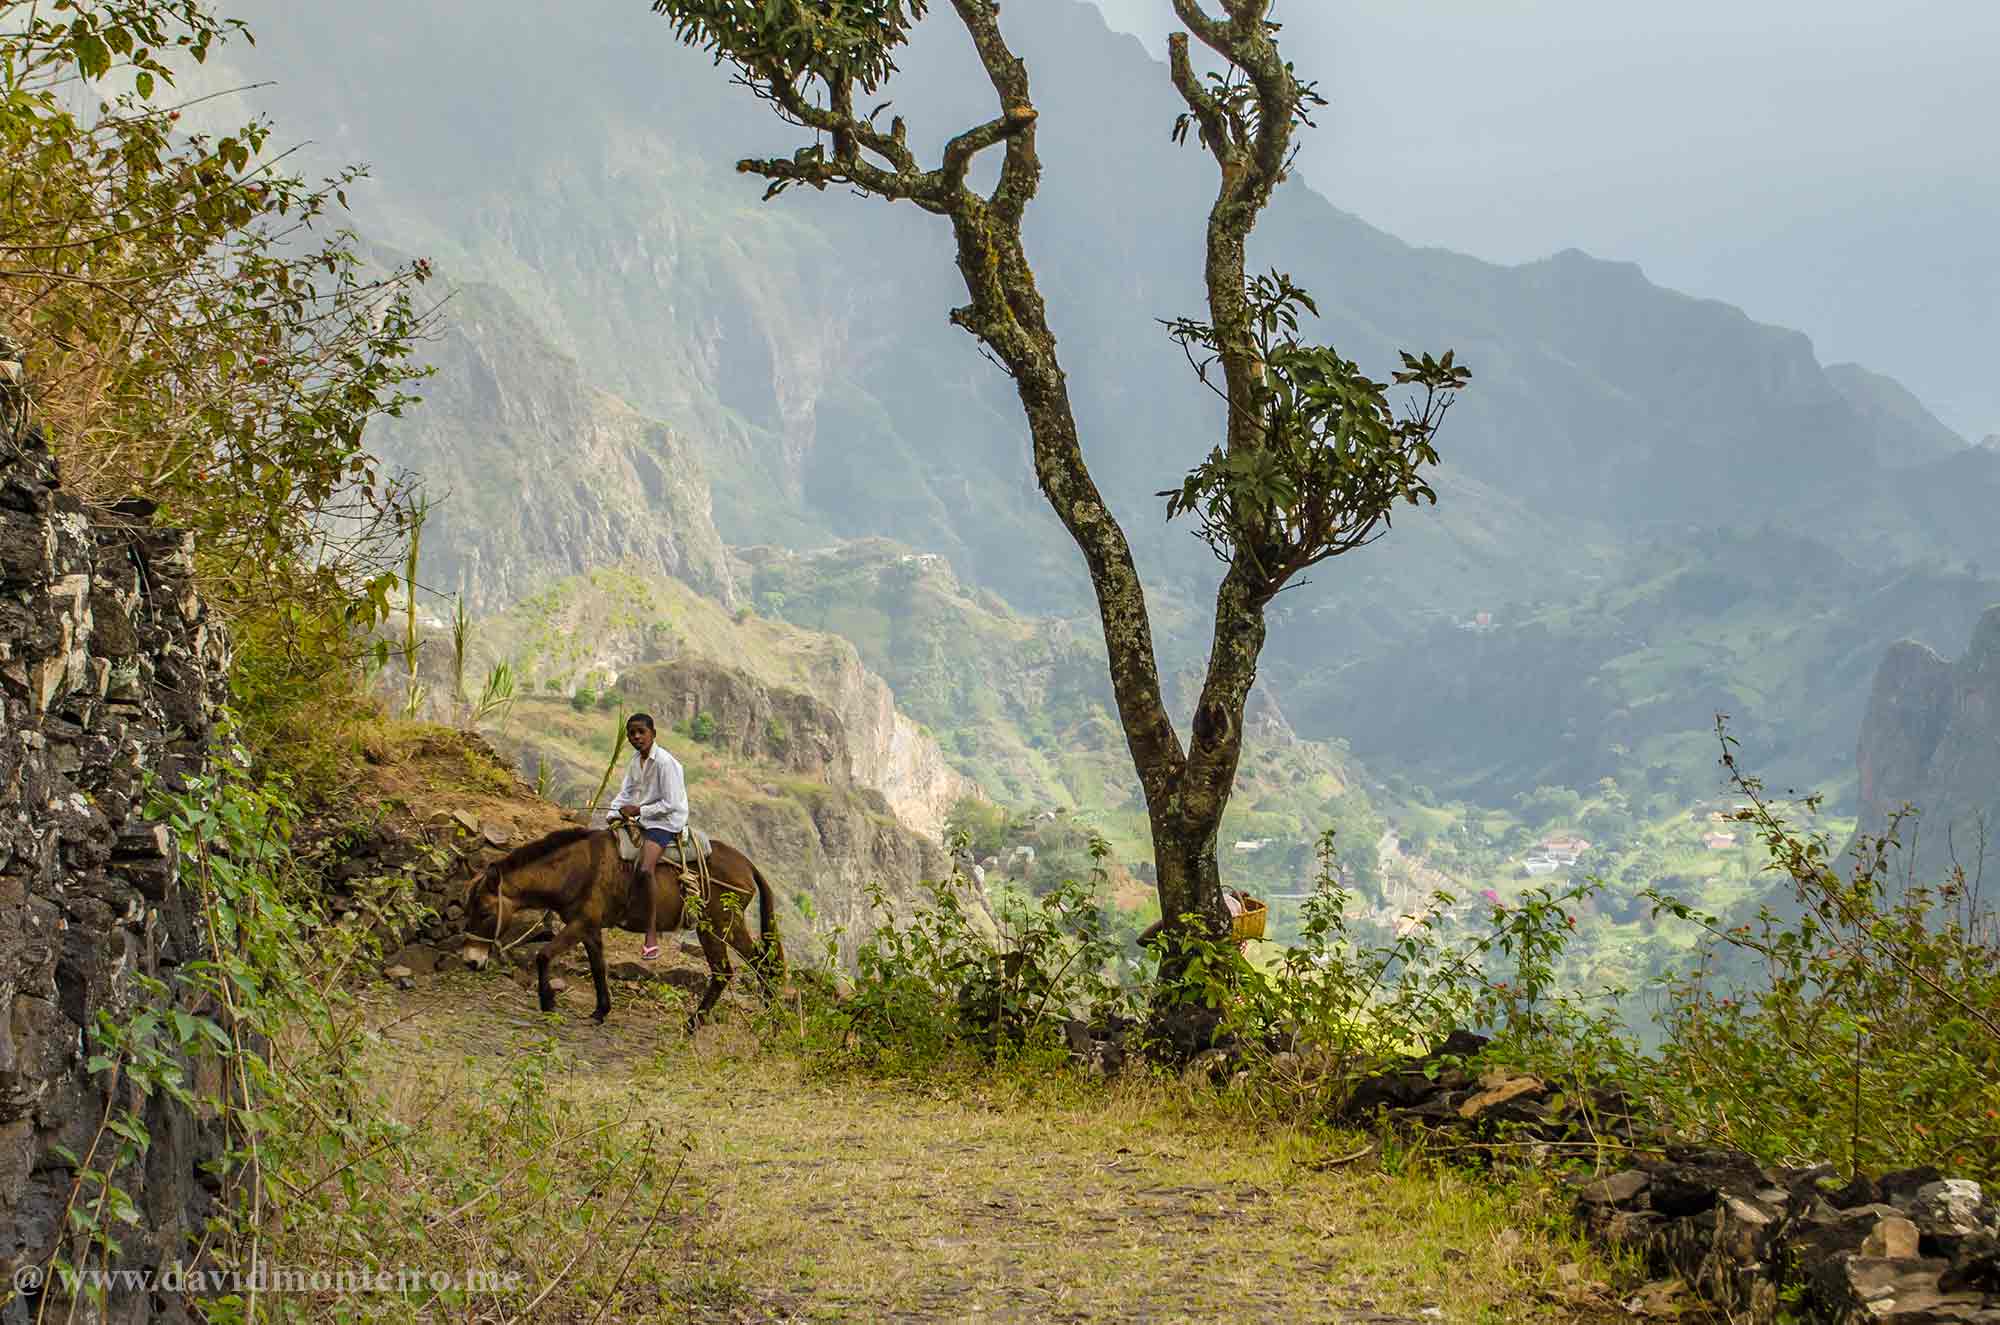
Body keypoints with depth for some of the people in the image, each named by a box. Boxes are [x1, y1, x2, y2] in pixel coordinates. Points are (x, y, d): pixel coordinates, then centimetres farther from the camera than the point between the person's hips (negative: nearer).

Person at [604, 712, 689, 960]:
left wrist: (639, 810, -16)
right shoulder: (636, 762, 10)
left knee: (644, 870, -27)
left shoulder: (665, 762, -16)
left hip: (665, 822, -10)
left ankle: (652, 935, -25)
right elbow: (625, 793, 14)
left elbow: (670, 803, -18)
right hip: (641, 819, 10)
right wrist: (612, 814, -3)